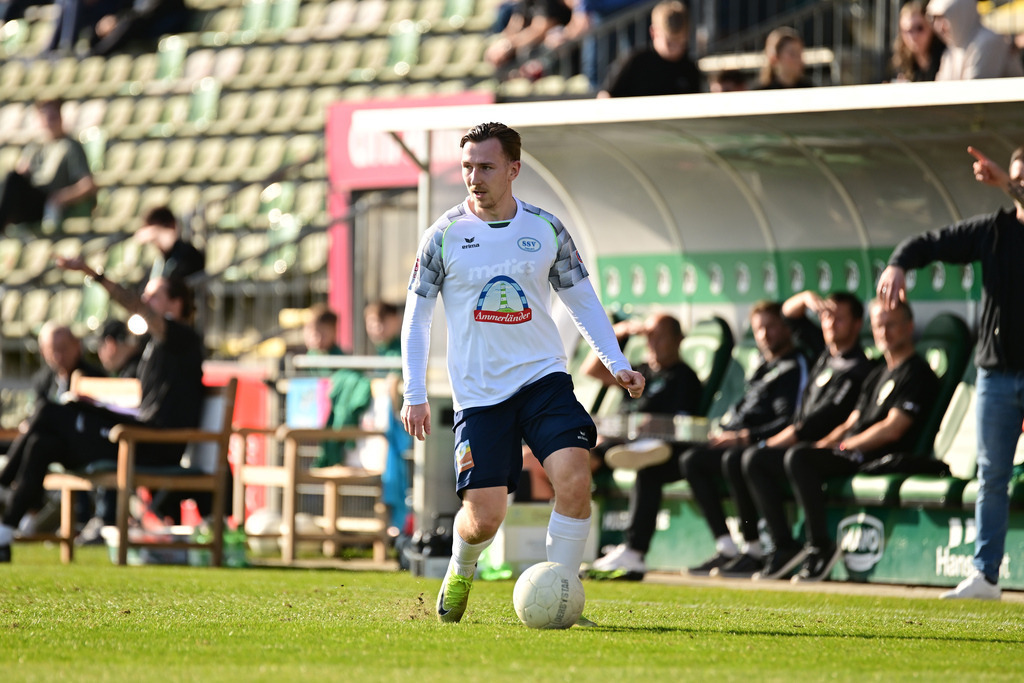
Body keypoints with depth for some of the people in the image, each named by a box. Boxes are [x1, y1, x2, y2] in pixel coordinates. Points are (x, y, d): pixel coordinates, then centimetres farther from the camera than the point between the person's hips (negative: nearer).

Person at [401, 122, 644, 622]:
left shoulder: (547, 231, 3)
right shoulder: (444, 236, -2)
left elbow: (583, 302, 13)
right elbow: (416, 315, 5)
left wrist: (617, 364, 2)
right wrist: (415, 395, 0)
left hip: (543, 379, 1)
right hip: (478, 392, -1)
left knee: (574, 478, -21)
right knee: (484, 517, -6)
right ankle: (460, 572, 31)